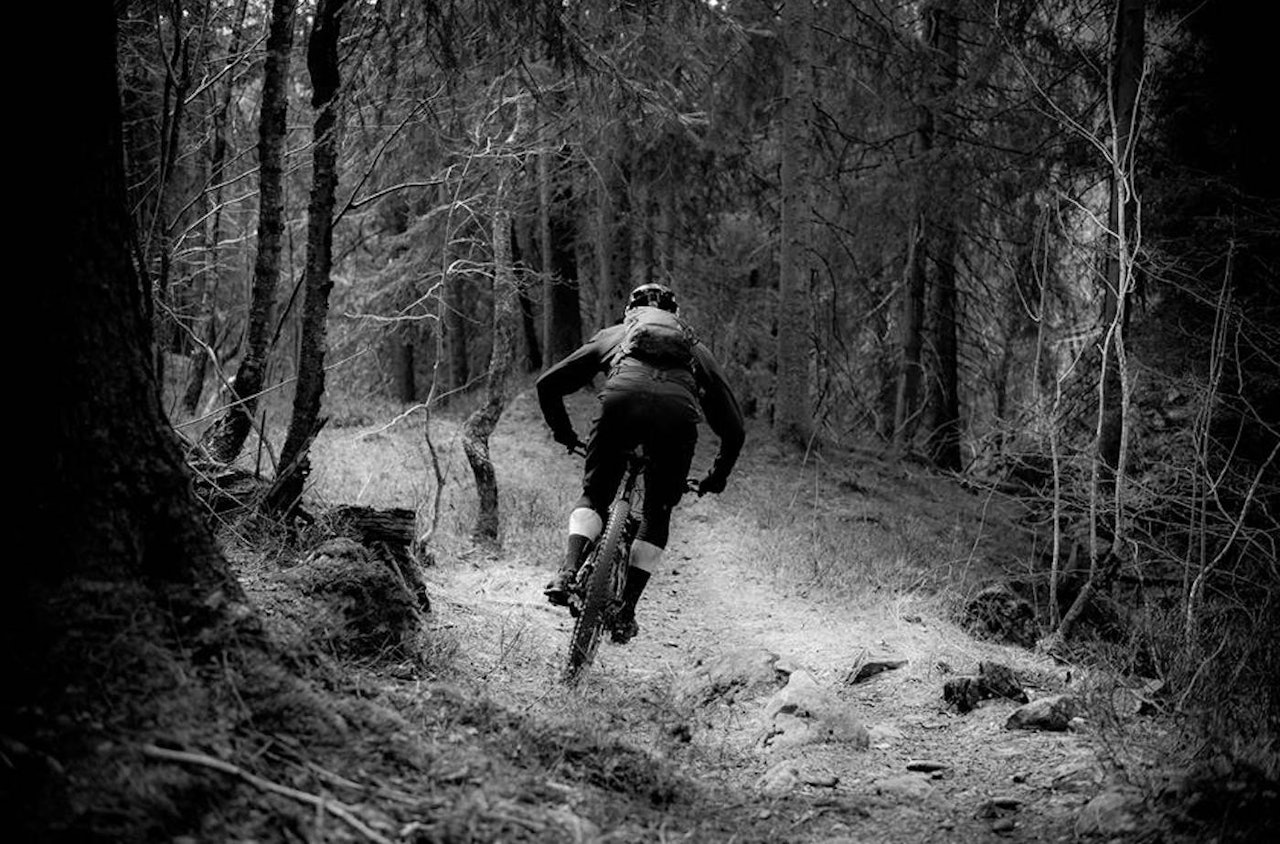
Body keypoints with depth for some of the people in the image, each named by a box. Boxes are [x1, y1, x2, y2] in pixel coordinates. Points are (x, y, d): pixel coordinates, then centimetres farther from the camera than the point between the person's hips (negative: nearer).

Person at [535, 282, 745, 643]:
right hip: (678, 412, 1)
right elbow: (733, 429, 34)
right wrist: (717, 477, 48)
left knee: (594, 495, 18)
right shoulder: (696, 349, 38)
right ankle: (625, 613, 14)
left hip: (622, 397, -1)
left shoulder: (613, 335, 36)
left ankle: (568, 572, -5)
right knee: (657, 512, 18)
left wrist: (563, 433, 48)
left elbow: (548, 384, 33)